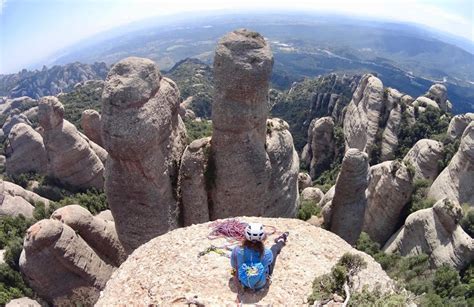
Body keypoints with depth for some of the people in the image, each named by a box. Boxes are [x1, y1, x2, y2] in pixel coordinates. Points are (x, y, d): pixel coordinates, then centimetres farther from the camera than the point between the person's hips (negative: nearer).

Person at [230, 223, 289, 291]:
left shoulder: (237, 251, -31)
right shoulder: (267, 253, -34)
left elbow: (233, 266, -9)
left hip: (243, 281, 1)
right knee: (275, 248, 17)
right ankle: (281, 241, 55)